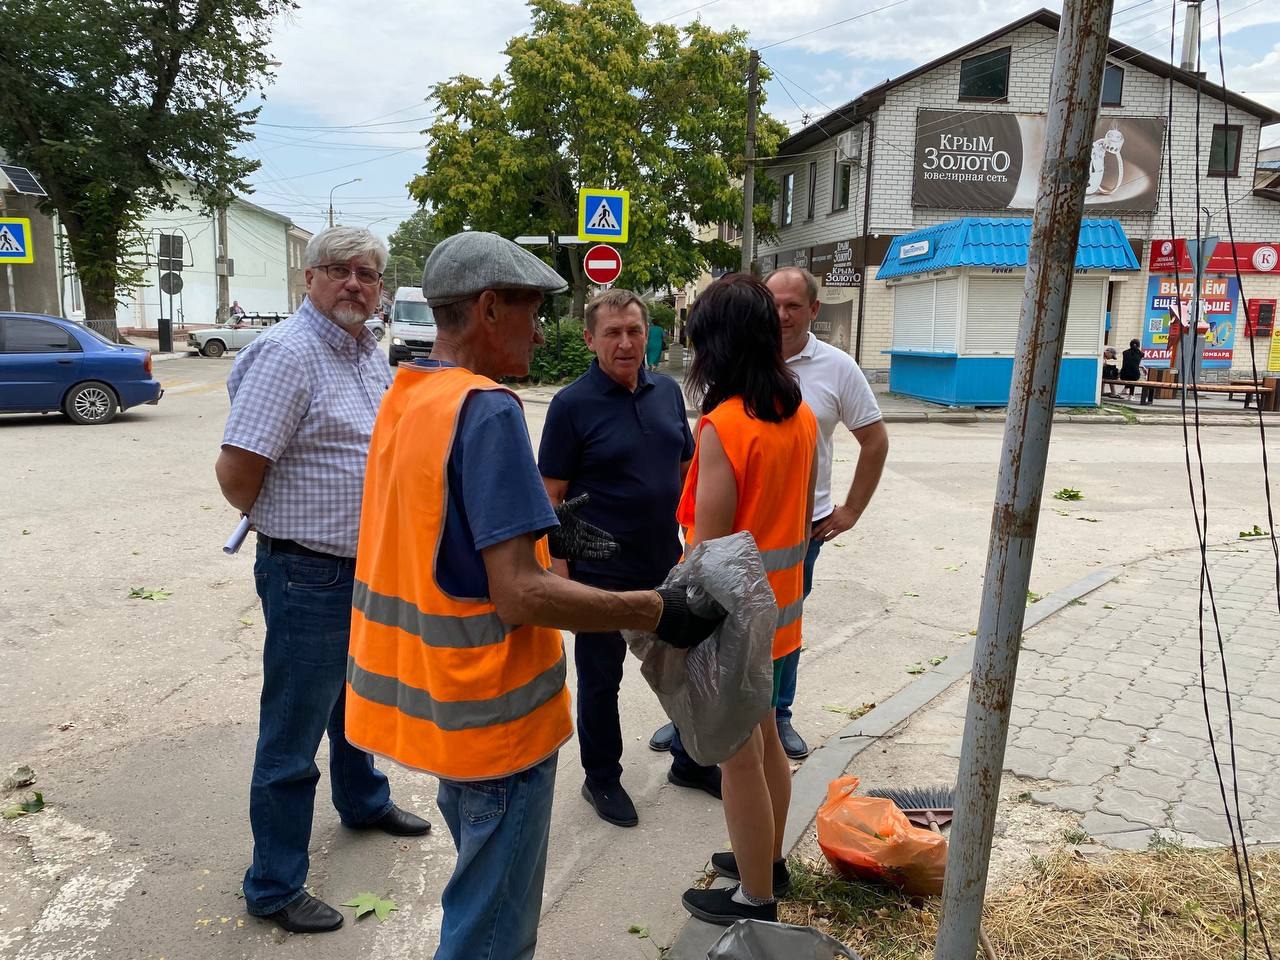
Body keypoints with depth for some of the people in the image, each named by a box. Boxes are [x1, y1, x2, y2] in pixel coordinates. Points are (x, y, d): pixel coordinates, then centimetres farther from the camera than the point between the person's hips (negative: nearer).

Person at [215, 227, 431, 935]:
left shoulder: (372, 355, 8)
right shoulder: (288, 354, -19)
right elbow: (237, 472, -23)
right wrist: (286, 525, -4)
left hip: (372, 566, 9)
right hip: (310, 577, -8)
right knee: (292, 734, 4)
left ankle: (364, 801, 51)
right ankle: (273, 887, 20)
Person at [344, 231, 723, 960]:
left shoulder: (404, 398, 5)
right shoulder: (487, 410, -23)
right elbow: (520, 597, -28)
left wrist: (540, 531, 10)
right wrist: (655, 611, -21)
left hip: (435, 696, 9)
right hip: (491, 711, -9)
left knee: (481, 895, 28)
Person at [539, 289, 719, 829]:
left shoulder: (668, 392, 4)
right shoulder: (571, 405, -12)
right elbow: (551, 495, -11)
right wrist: (561, 572, -15)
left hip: (667, 565, 6)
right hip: (601, 575, -5)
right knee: (600, 679, 11)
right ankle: (602, 779, 30)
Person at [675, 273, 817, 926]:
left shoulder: (723, 426, -22)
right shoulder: (801, 415, 2)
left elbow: (709, 545, -21)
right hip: (778, 602, 8)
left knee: (738, 757, 7)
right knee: (764, 737, 24)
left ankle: (755, 900, 24)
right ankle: (768, 860, 42)